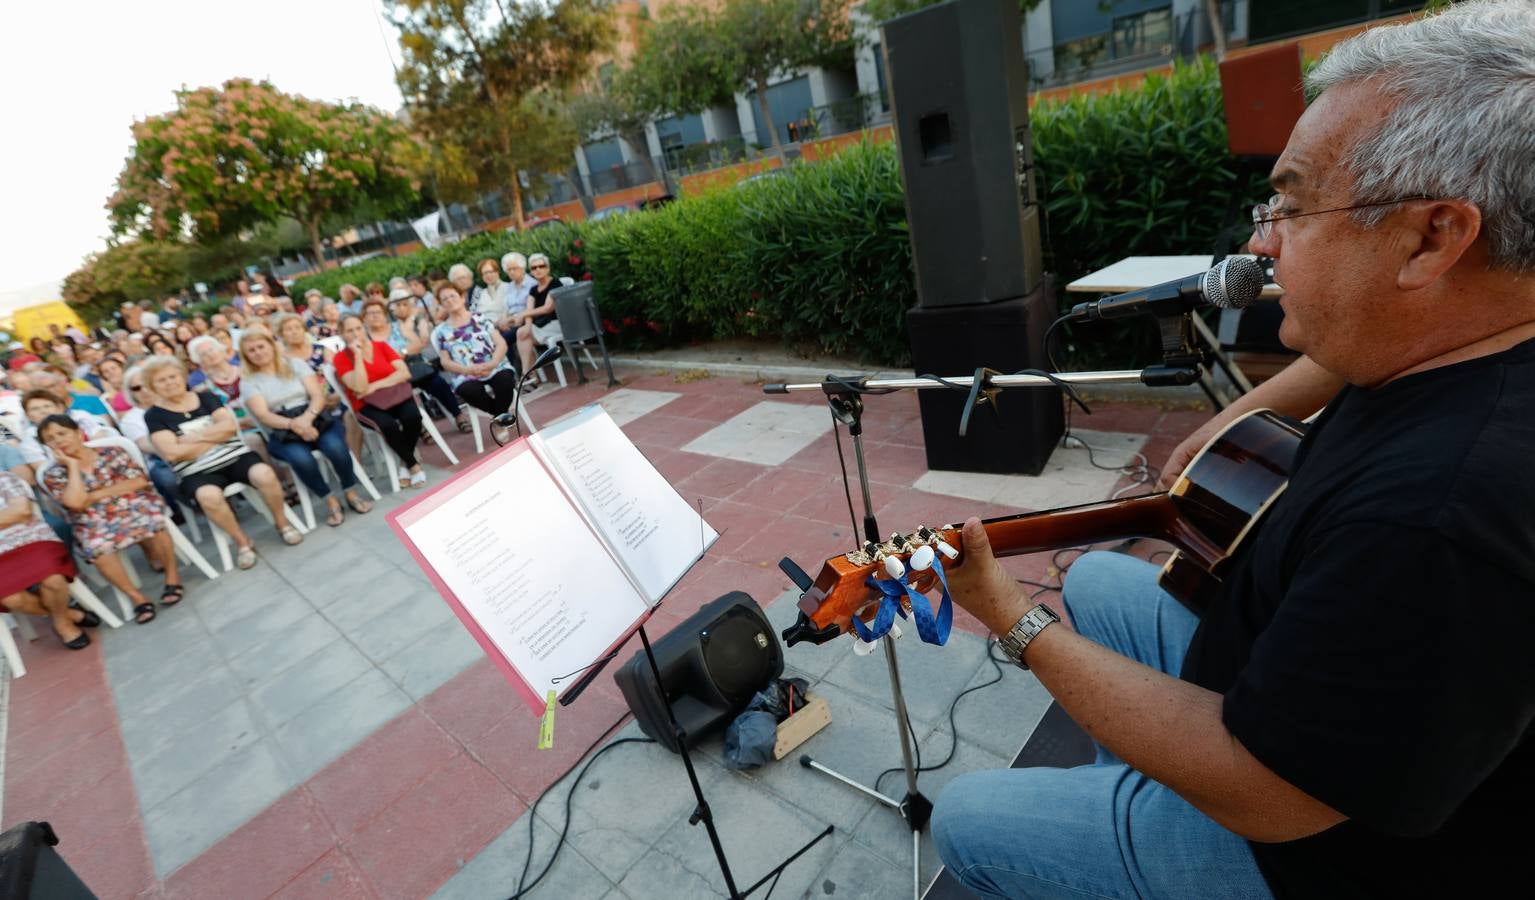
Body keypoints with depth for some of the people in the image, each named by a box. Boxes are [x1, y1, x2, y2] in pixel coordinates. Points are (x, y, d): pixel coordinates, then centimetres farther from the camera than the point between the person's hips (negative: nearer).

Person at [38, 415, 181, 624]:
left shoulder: (112, 452, 7)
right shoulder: (53, 474, 7)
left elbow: (140, 481, -3)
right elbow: (76, 503, -11)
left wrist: (99, 494, -7)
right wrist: (73, 465, -4)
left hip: (134, 507, -1)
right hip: (94, 523, 1)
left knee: (152, 522, -35)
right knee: (95, 546, -33)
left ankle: (172, 574, -13)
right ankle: (136, 596, -19)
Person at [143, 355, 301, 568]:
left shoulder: (205, 397, 12)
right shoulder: (154, 415, 4)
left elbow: (230, 426, -2)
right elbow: (172, 453, -9)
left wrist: (194, 437, -9)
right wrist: (217, 436, -3)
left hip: (235, 456, 2)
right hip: (197, 472, -2)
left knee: (264, 475, -30)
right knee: (209, 496, -36)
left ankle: (282, 522, -5)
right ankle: (242, 541, -13)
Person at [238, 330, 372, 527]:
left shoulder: (296, 364, 10)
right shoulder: (248, 381, 7)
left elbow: (318, 395, 0)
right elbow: (263, 415, -6)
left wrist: (307, 418, -21)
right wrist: (294, 425, -25)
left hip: (316, 420, 1)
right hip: (283, 433, -1)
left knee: (335, 447, -32)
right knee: (301, 459, -34)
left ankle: (351, 494, -11)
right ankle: (330, 501, -14)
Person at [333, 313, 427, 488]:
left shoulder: (381, 346, 7)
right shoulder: (341, 357, -2)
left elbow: (405, 373, -4)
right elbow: (360, 388, -17)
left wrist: (375, 386, -13)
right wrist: (358, 355, -17)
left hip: (395, 394, 2)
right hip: (368, 405, -2)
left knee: (413, 417, -30)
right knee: (389, 425, -34)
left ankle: (404, 465, -9)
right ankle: (414, 465, -14)